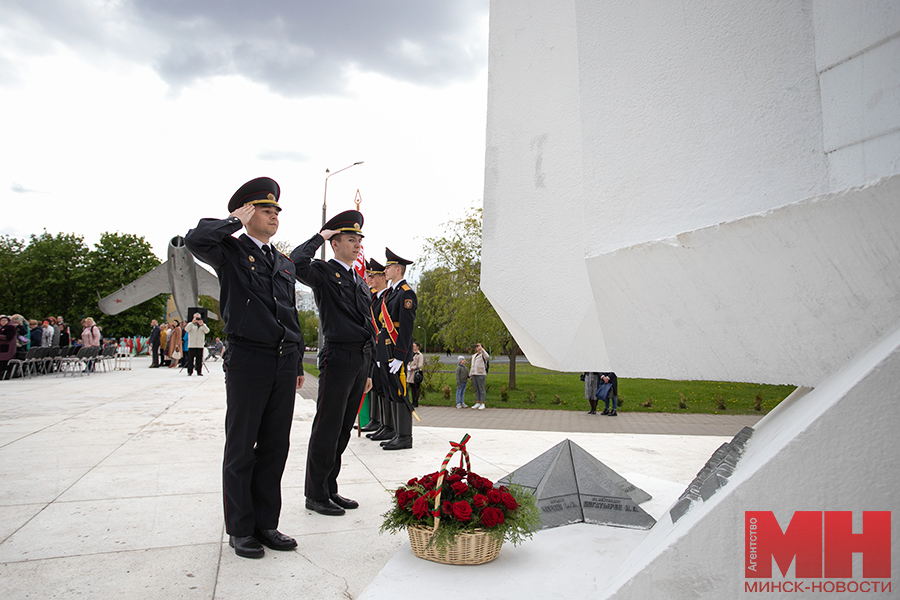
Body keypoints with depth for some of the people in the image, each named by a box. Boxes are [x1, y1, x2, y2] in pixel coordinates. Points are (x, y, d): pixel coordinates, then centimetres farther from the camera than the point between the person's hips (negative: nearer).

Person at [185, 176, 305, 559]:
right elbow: (195, 240, -21)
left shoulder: (285, 264, 19)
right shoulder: (231, 252, 2)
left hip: (284, 364, 6)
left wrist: (298, 362, 18)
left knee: (276, 447, 10)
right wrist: (236, 221, -6)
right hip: (247, 361, -6)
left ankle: (266, 524, 22)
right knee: (241, 449, 4)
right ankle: (240, 530, 17)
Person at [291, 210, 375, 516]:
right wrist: (319, 237, -10)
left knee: (343, 430, 13)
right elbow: (296, 263, -26)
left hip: (361, 360, 8)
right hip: (338, 357, -7)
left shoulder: (361, 283, 19)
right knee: (327, 430, -1)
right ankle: (316, 495, 11)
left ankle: (330, 490, 23)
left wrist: (368, 372, 18)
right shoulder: (323, 272, -2)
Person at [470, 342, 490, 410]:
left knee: (481, 389, -4)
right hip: (474, 374, 7)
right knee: (476, 389, 9)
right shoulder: (474, 356, 16)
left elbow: (487, 357, -33)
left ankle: (482, 404, 1)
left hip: (481, 374, -7)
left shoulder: (483, 355, -7)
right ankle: (477, 403, 16)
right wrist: (470, 375, 15)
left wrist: (481, 349, -32)